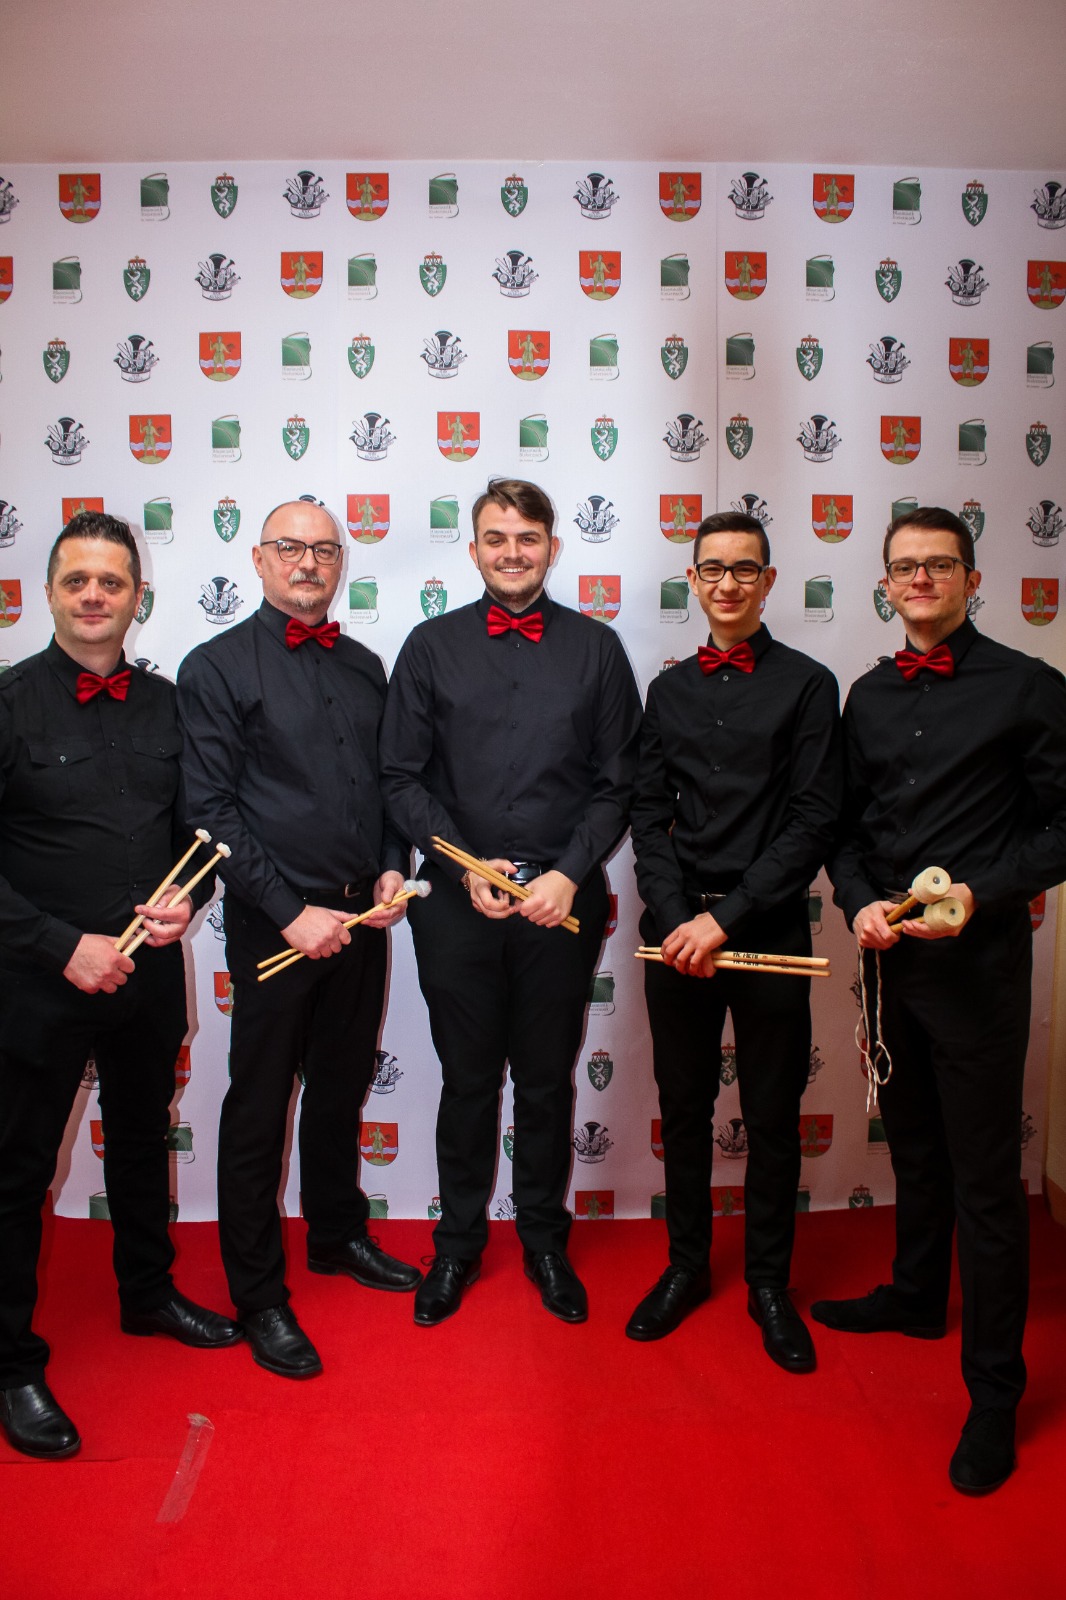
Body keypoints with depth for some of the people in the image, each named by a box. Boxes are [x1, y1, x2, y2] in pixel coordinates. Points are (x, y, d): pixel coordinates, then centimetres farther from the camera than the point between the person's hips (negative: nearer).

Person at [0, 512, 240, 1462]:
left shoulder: (165, 704, 3)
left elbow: (195, 828, 11)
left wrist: (186, 898, -8)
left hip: (149, 973, 5)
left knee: (143, 1142, 22)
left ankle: (149, 1295, 44)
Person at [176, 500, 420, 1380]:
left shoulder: (363, 666, 10)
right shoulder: (218, 666, -6)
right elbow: (212, 807, -11)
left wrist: (392, 869, -1)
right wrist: (292, 913, -15)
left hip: (361, 916, 5)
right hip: (276, 922, -5)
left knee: (343, 1087, 19)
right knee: (260, 1108, 6)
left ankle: (339, 1234, 40)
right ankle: (258, 1297, 21)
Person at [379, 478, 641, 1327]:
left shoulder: (596, 648, 3)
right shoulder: (433, 645, 3)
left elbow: (617, 783, 2)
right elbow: (403, 777, 1)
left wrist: (570, 873, -10)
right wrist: (465, 867, -10)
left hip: (563, 901, 0)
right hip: (456, 901, 0)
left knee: (548, 1081, 13)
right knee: (467, 1081, 12)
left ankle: (545, 1240, 33)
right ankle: (458, 1242, 32)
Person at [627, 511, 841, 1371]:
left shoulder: (808, 685, -2)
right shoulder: (671, 689, 10)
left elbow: (813, 822, -8)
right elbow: (649, 814, 8)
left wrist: (725, 918, -13)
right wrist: (674, 918, -6)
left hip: (767, 931, -3)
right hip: (676, 929, 3)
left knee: (772, 1116, 8)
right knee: (684, 1107, 12)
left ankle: (770, 1283, 27)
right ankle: (687, 1266, 31)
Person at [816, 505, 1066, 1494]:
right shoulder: (870, 696, 10)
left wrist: (980, 893, -17)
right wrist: (859, 902, -5)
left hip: (979, 957, -5)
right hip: (888, 955, 5)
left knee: (985, 1178, 2)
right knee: (912, 1144, 21)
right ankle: (917, 1295, 42)